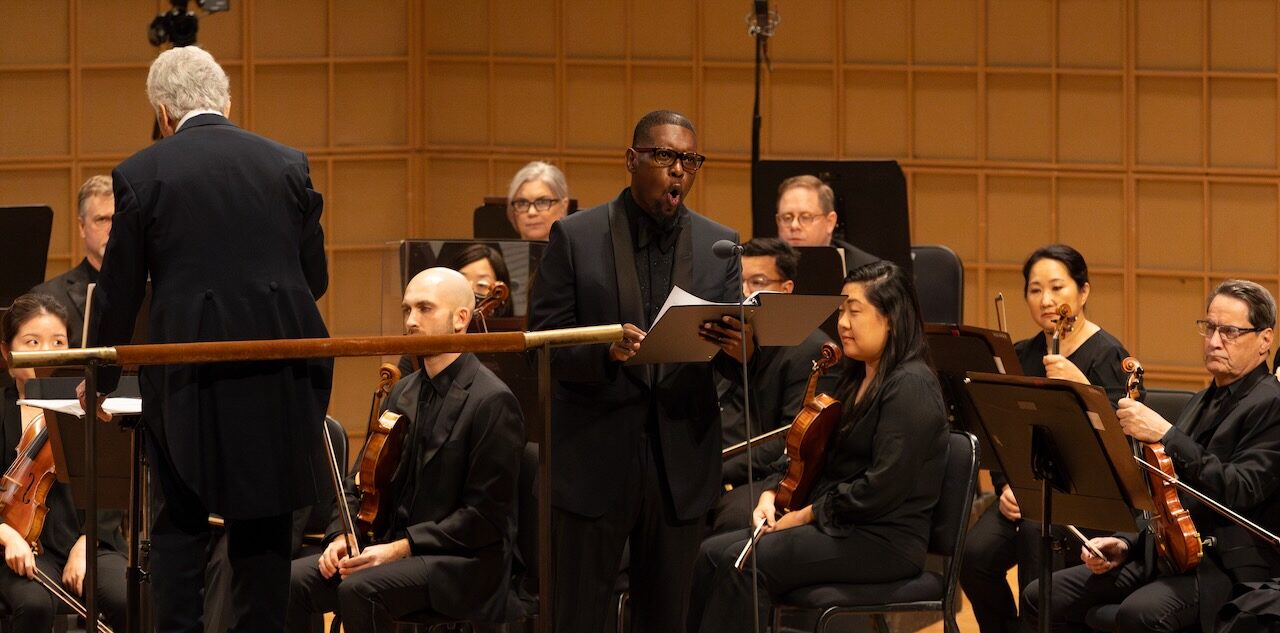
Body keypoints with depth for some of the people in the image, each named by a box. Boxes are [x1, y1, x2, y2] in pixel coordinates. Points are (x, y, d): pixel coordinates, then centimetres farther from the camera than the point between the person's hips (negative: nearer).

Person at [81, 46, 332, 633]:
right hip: (280, 374, 2)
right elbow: (316, 276, 10)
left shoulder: (141, 175, -3)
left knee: (181, 523, 8)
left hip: (190, 374, -2)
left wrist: (99, 379, 16)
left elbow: (118, 291, 2)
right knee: (264, 524, 10)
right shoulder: (287, 164, 5)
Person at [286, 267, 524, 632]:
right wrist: (342, 535, -3)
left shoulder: (492, 402, -9)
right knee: (292, 582, -17)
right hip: (391, 547, 7)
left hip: (465, 561, -7)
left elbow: (485, 516, -14)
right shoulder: (403, 394, 15)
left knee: (361, 589, -34)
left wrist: (401, 548, -19)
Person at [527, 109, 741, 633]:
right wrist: (604, 353, -25)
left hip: (680, 466, 3)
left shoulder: (720, 247, 7)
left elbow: (735, 364, 2)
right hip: (595, 458, -3)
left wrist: (736, 348, -23)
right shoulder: (575, 237, -1)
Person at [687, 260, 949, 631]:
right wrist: (771, 493, 0)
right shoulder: (857, 380, 18)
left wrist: (807, 513, -14)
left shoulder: (911, 386, -12)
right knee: (712, 553, -9)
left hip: (885, 541, -9)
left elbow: (883, 488, -21)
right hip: (840, 527, 9)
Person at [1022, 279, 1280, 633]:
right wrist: (1127, 546, 9)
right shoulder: (1204, 403, 22)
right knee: (1041, 598, -4)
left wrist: (1165, 435, -24)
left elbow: (1239, 491, -22)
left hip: (1229, 567, -9)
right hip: (1163, 554, 9)